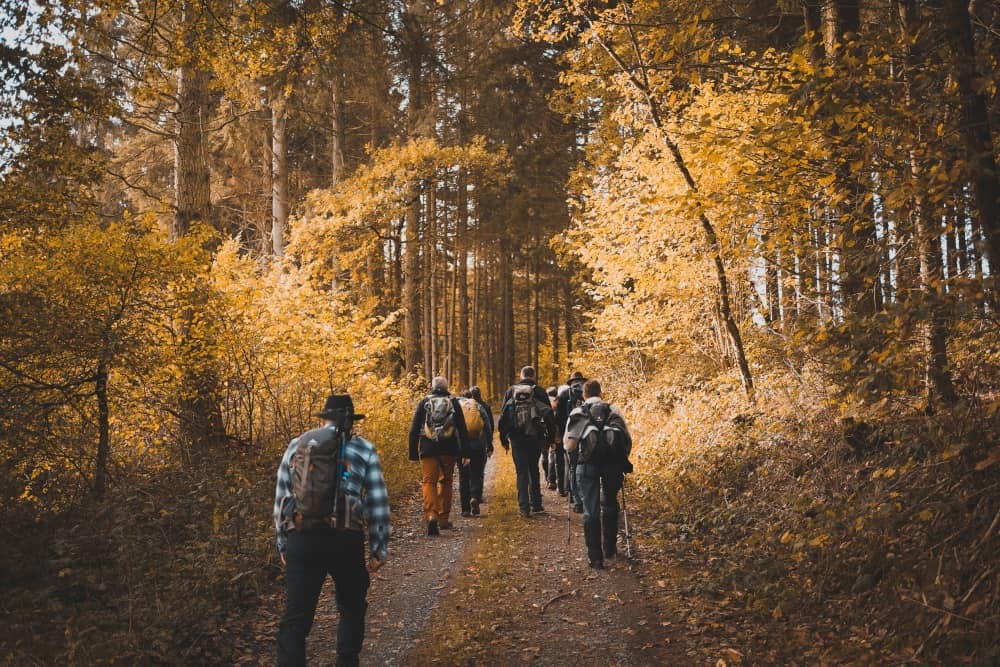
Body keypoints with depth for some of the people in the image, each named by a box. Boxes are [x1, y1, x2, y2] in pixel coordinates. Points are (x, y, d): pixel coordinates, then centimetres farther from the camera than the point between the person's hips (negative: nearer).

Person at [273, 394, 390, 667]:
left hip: (301, 540, 1)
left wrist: (282, 545, 19)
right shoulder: (364, 450, 5)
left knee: (296, 617, 6)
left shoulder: (296, 445, 11)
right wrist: (379, 549, 9)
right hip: (345, 541, -1)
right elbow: (378, 504, 3)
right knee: (352, 609, 21)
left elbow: (280, 499, 12)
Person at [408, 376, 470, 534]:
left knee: (428, 481, -3)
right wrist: (465, 453, 5)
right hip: (448, 449, 1)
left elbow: (414, 430, 5)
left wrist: (413, 453, 9)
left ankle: (431, 515, -24)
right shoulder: (453, 403, 8)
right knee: (446, 481, 15)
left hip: (428, 449, -1)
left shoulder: (424, 403, 7)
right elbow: (462, 430, 4)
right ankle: (444, 518, 20)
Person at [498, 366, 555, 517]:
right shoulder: (540, 392, 1)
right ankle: (536, 504, 15)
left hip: (517, 438, 0)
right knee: (534, 470, 16)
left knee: (522, 472, 3)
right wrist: (550, 438, 6)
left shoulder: (511, 392, 4)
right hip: (535, 438, 0)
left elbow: (503, 416, 5)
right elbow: (549, 416, 0)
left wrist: (504, 438, 10)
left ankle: (524, 508, -3)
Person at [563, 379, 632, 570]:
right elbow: (628, 441, 7)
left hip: (588, 464, -2)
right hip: (613, 463, 2)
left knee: (591, 510, 7)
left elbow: (570, 446, -3)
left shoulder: (578, 413, 6)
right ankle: (610, 548, 31)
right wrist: (623, 461, 20)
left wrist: (565, 439, 18)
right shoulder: (614, 411, 12)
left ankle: (595, 557, 6)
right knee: (609, 505, 22)